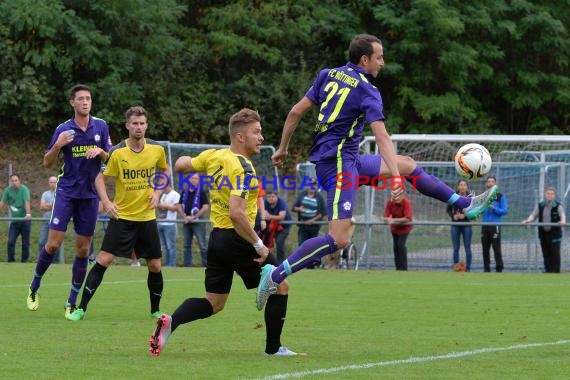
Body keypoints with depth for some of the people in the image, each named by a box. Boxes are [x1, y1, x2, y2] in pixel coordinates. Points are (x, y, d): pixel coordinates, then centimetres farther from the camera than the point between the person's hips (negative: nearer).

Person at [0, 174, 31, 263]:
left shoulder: (24, 189, -12)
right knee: (11, 242, -6)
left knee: (25, 243, 3)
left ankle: (24, 261, 13)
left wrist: (28, 214, -39)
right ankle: (10, 261, 1)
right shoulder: (8, 190, 1)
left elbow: (27, 202, -25)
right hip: (14, 220, 3)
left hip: (25, 220, -3)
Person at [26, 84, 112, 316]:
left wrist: (100, 152, -13)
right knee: (53, 243, -10)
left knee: (83, 249, 2)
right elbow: (47, 163, 0)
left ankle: (72, 302, 10)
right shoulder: (63, 130, -3)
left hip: (90, 195, 2)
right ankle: (34, 288, 11)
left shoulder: (101, 127, 3)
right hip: (66, 192, -2)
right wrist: (58, 145, -18)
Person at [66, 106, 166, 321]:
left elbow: (163, 171, 18)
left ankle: (155, 310, 24)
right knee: (103, 260, -10)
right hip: (122, 216, -3)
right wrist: (106, 201, -16)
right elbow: (100, 177, -1)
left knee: (155, 265, 4)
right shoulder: (117, 153, -11)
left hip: (147, 217, 3)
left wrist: (157, 192, 1)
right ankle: (81, 308, -6)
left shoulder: (157, 150, -2)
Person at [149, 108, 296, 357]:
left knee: (214, 303, 12)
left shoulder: (213, 156, 4)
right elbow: (236, 213, -28)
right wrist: (258, 245, -21)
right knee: (280, 287, 10)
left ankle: (171, 321, -13)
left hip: (216, 237, 8)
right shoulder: (242, 168, -19)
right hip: (237, 240, -8)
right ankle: (273, 347, 14)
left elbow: (180, 165, 19)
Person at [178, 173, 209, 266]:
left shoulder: (202, 192, -5)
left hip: (198, 221, -6)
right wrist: (184, 216, -3)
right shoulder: (185, 192, 12)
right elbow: (180, 206, 15)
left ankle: (206, 265, -6)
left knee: (203, 245, -7)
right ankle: (187, 265, 15)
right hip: (186, 222, 6)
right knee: (187, 245, 9)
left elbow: (206, 208, -11)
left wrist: (193, 217, -13)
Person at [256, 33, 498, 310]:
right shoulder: (367, 90, -12)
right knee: (338, 239, -16)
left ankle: (466, 205, 23)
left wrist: (283, 148, 18)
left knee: (407, 164, 18)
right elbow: (382, 137, -22)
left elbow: (296, 112, 9)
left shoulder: (327, 75, 9)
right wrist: (395, 178, -28)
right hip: (337, 162, -10)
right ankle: (276, 275, -17)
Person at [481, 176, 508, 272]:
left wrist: (494, 208, -17)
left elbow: (505, 210, -3)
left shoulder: (500, 196, 3)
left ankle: (499, 269, -9)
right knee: (485, 249, 5)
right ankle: (486, 269, 10)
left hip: (495, 225, -5)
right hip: (485, 225, 5)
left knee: (496, 248, -10)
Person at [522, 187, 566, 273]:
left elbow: (562, 214, -20)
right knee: (546, 254, 5)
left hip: (554, 234, -3)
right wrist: (528, 220, -21)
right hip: (543, 233, 3)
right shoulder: (540, 206, 8)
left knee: (555, 253, -5)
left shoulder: (558, 206, -4)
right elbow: (533, 214, 1)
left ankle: (556, 271, 1)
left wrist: (563, 221, -43)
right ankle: (548, 270, 13)